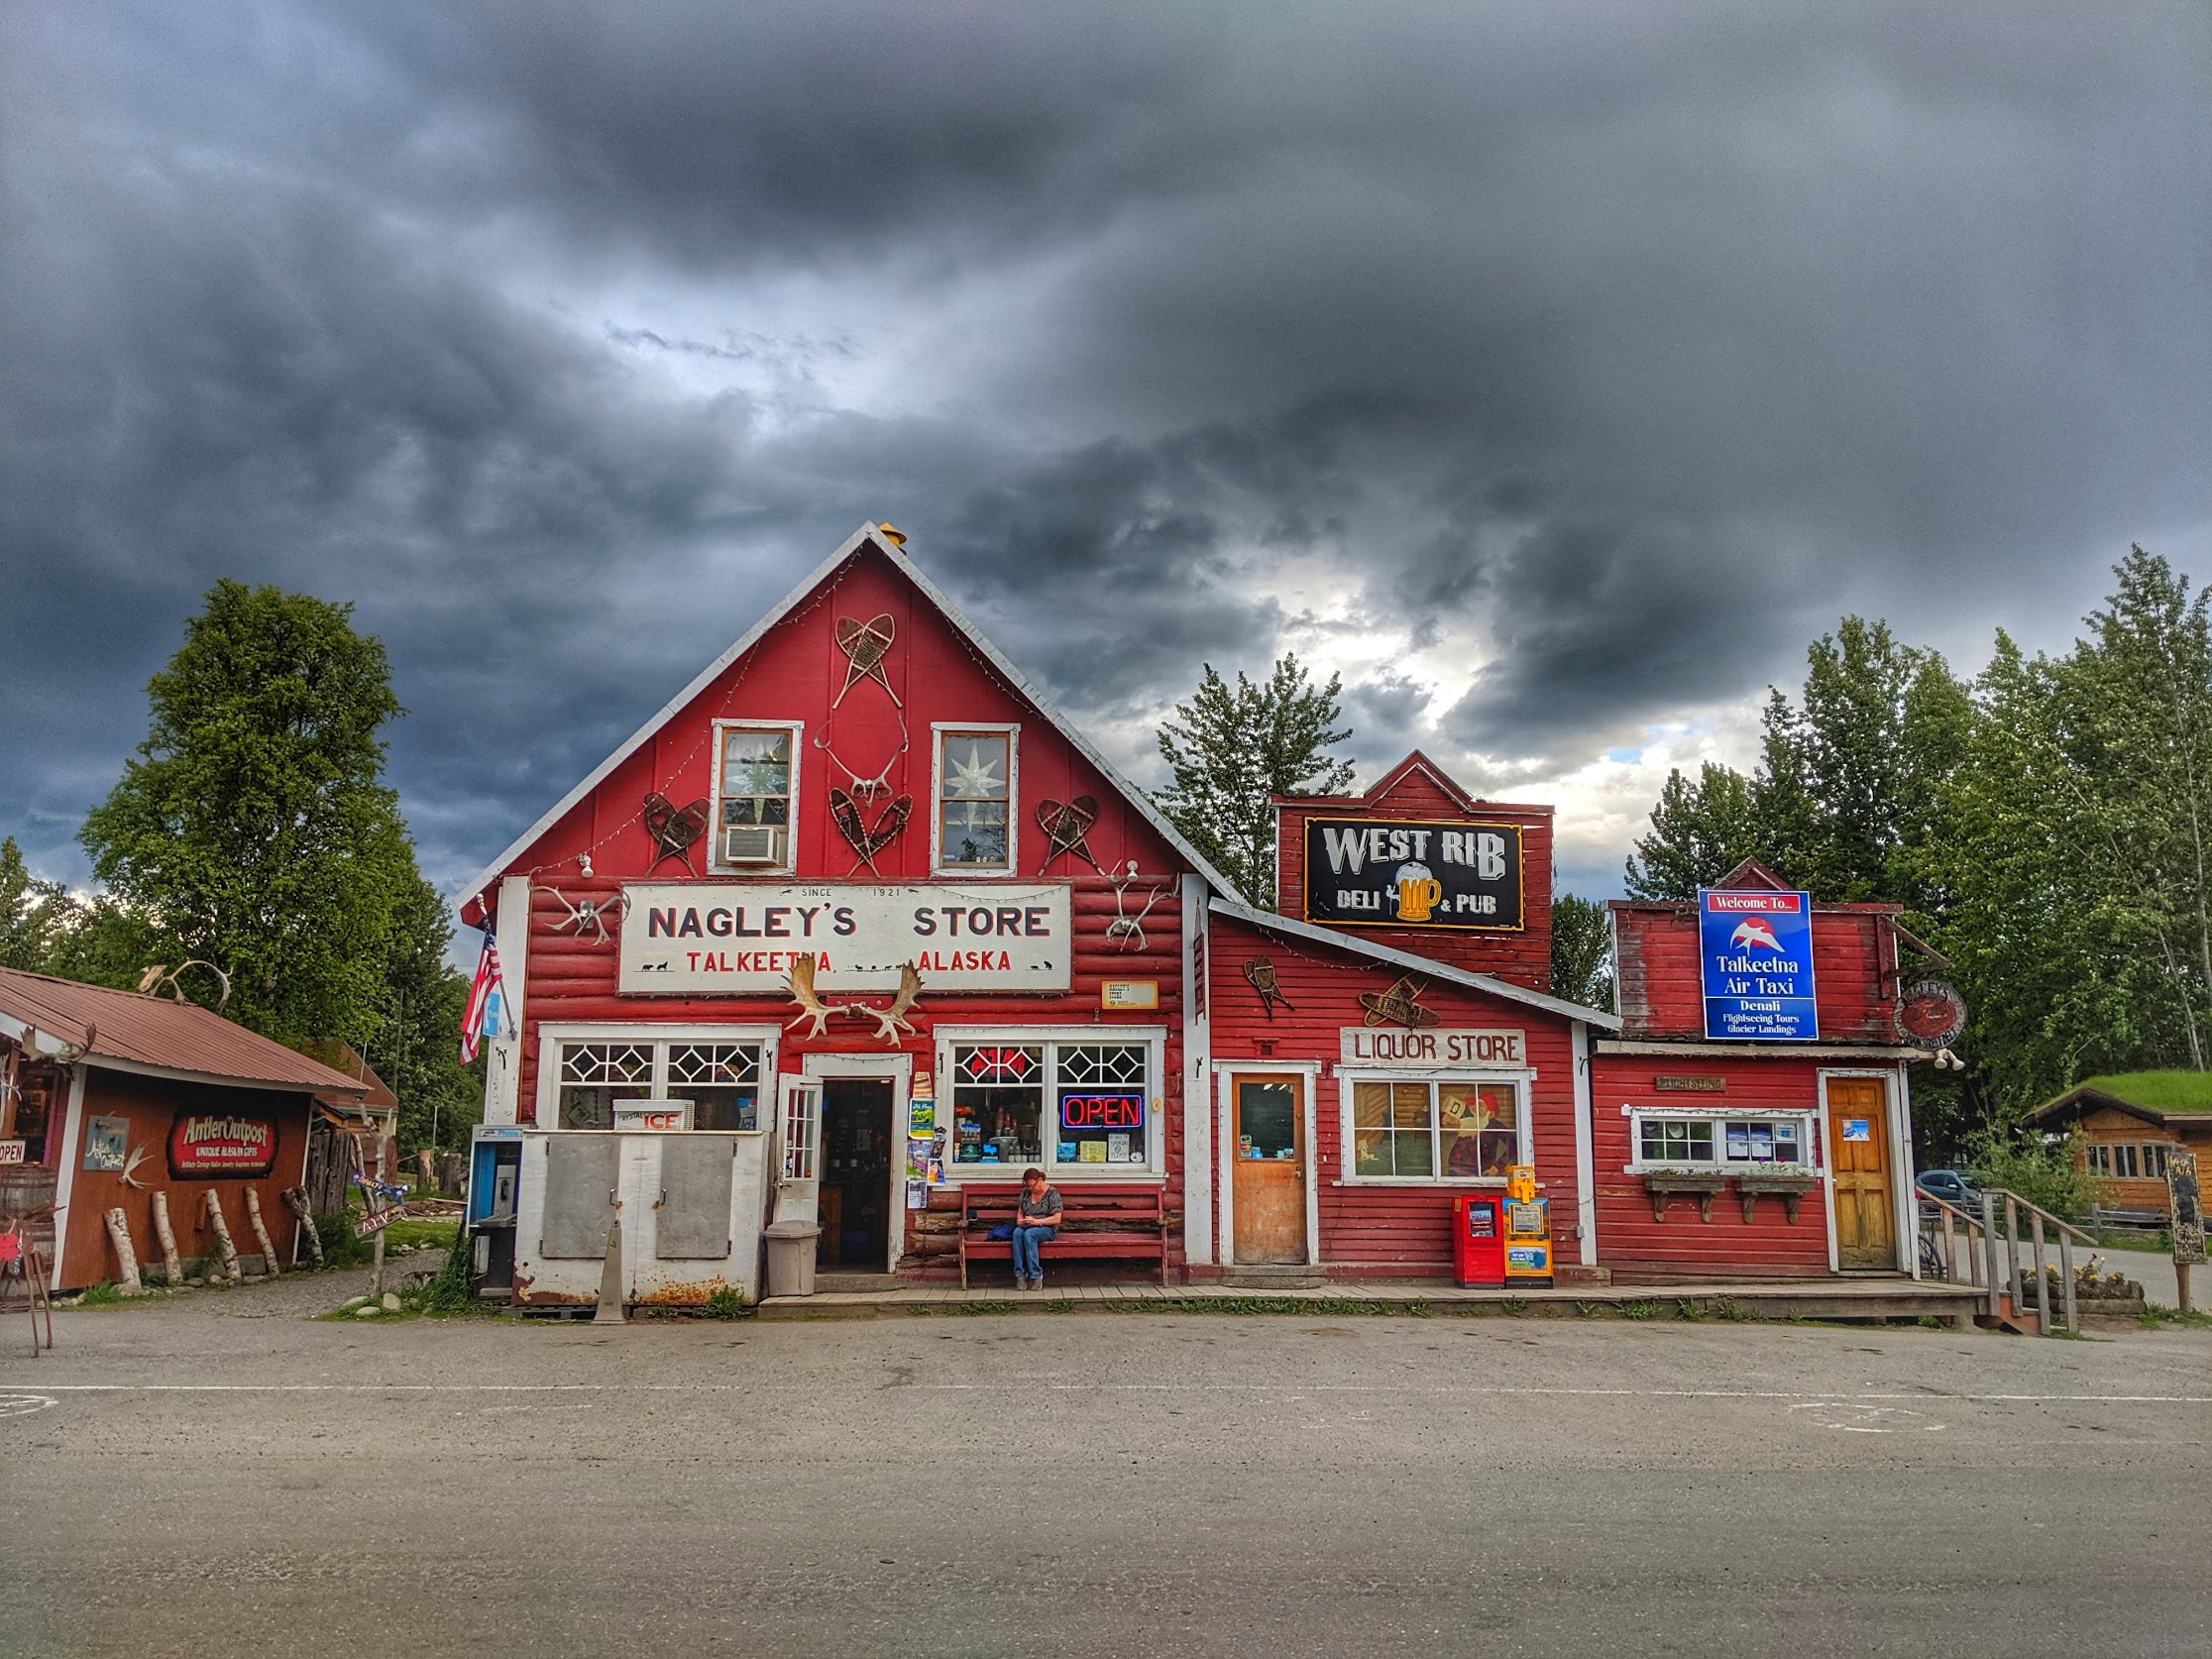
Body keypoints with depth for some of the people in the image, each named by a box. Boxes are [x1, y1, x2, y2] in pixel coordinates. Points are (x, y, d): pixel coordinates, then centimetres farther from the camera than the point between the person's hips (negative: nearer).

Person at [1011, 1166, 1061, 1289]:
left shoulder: (1052, 1193, -7)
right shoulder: (1026, 1192, 9)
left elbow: (1056, 1219, -11)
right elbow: (1020, 1212, 18)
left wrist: (1036, 1221, -21)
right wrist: (1020, 1219, -6)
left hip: (1047, 1228, -4)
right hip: (1028, 1227, 4)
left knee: (1028, 1234, -37)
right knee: (1017, 1232, -32)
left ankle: (1035, 1276, -33)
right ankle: (1020, 1275, -34)